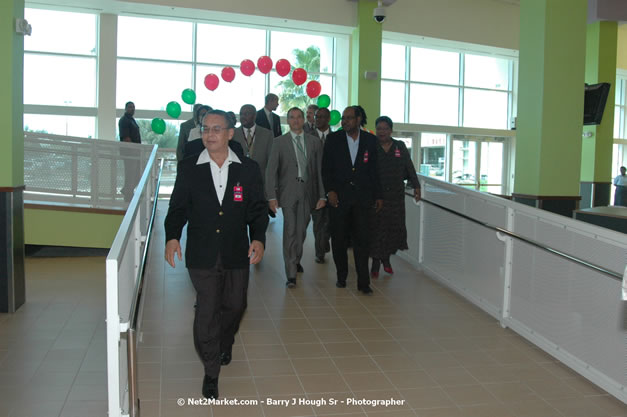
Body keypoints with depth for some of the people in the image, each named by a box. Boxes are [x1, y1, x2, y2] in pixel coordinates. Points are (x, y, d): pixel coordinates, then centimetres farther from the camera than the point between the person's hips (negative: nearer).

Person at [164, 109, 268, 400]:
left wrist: (258, 238, -13)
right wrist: (172, 236, -15)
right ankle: (211, 372, 19)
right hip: (202, 255, -1)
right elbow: (178, 208, 2)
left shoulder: (248, 169, 1)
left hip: (237, 255, 2)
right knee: (206, 312, 2)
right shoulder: (188, 168, 0)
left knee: (234, 305, 17)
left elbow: (258, 209, 3)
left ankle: (225, 344, 50)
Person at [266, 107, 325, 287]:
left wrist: (322, 195, 1)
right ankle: (291, 274, -2)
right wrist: (272, 195, -9)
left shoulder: (315, 142, 8)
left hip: (307, 191, 2)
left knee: (301, 230, 10)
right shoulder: (279, 142, 3)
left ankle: (296, 260, 37)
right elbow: (271, 170, -1)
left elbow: (320, 170, 7)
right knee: (290, 231, -7)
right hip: (288, 192, -2)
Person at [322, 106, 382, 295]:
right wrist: (330, 190, -8)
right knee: (338, 238, 6)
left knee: (361, 239, -1)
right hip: (338, 195, 0)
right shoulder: (333, 139, 3)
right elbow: (326, 167, 2)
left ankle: (363, 282, 4)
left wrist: (377, 195, 7)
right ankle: (341, 276, 22)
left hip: (362, 196, 0)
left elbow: (374, 169, 9)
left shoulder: (370, 140, 6)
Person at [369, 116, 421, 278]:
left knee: (394, 227, 5)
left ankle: (386, 258, 26)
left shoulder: (400, 147, 6)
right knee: (376, 228, 0)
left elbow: (409, 168, 9)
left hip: (396, 195, 3)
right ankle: (375, 263, 10)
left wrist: (416, 186, 4)